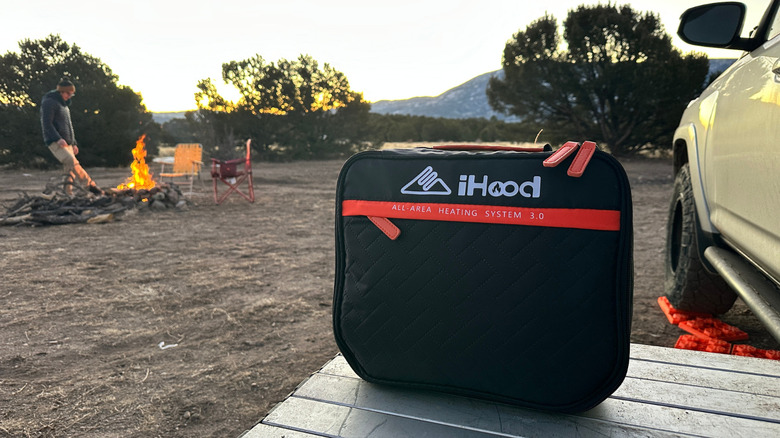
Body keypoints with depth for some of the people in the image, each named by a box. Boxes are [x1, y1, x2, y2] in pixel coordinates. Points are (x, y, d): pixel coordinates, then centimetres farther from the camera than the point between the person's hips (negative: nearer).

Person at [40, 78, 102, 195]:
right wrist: (58, 138, -24)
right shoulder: (49, 102, -4)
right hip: (55, 143, -9)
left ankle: (68, 194, 4)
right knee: (72, 162, -25)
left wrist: (73, 143, 23)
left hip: (66, 143, 9)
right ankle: (90, 186, -28)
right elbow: (46, 123, -14)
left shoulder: (64, 104, 24)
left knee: (70, 170, 2)